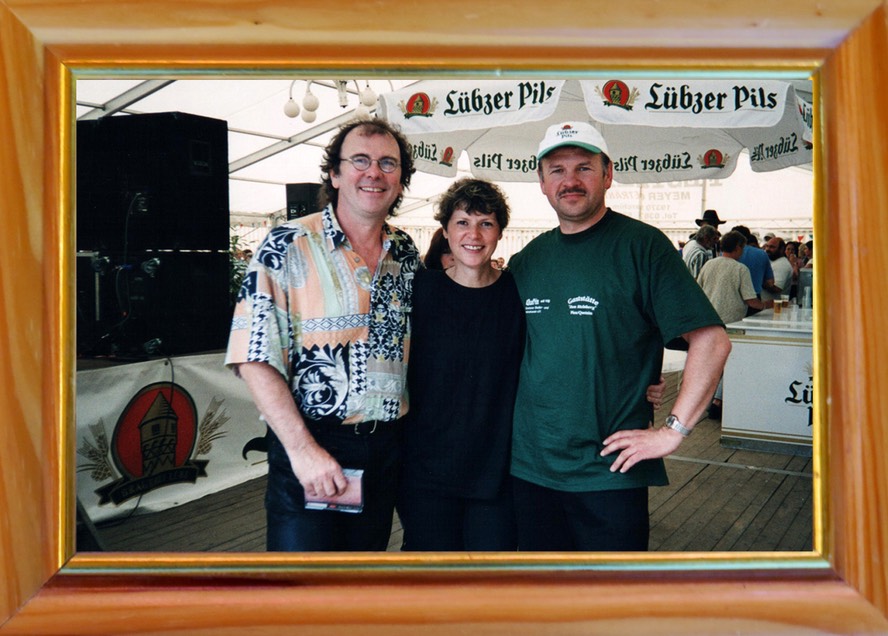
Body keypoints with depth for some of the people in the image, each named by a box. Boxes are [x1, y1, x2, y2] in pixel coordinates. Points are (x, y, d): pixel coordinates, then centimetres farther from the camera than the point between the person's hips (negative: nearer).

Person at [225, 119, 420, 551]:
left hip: (386, 448, 5)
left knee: (369, 548, 19)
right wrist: (303, 448, -19)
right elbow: (255, 359, -14)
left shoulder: (406, 253, 7)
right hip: (308, 448, -5)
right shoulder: (287, 247, -9)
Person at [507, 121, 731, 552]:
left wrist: (673, 430, -16)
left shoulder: (641, 246, -8)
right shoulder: (527, 259, 8)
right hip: (529, 467, 5)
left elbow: (712, 341, -13)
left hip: (610, 472, -4)